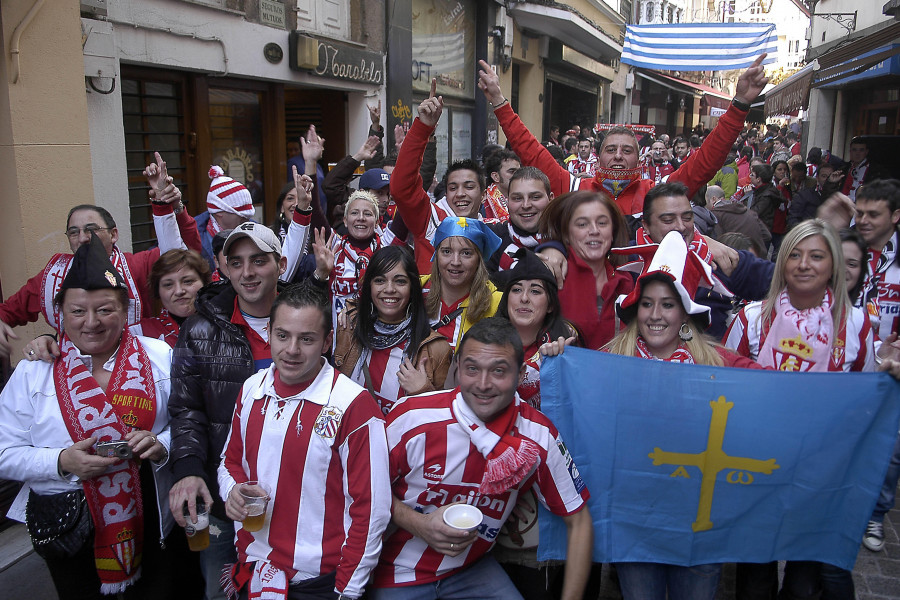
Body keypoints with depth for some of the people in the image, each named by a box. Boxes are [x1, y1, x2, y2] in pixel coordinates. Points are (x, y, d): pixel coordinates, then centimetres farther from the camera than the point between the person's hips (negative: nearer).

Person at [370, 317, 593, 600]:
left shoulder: (539, 436, -16)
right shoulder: (412, 417, -24)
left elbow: (578, 521, -6)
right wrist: (418, 524, -23)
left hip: (474, 570, 2)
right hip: (401, 574, -2)